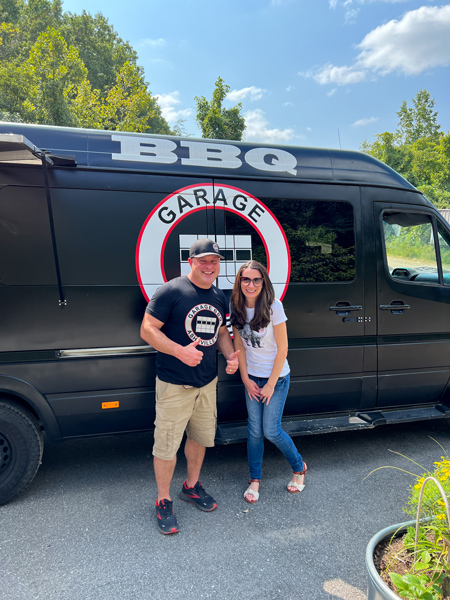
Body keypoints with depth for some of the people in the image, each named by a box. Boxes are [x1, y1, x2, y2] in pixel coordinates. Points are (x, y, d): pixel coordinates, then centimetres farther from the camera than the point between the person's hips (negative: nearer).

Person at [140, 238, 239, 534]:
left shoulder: (219, 297, 7)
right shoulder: (171, 291, -14)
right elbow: (147, 329, -15)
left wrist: (231, 356, -1)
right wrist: (180, 351, -27)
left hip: (207, 382, 7)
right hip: (174, 385, -6)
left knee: (202, 437, 19)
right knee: (167, 445, 3)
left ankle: (192, 486, 43)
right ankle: (164, 502, 25)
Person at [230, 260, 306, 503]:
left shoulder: (273, 307, -19)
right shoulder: (236, 307, -6)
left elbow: (282, 349, -14)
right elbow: (239, 345, 2)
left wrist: (271, 385, -11)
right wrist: (246, 379, -1)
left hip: (276, 377, -3)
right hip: (251, 377, 4)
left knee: (271, 431, 0)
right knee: (254, 430, 7)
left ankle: (299, 467, 27)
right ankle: (255, 479, 27)